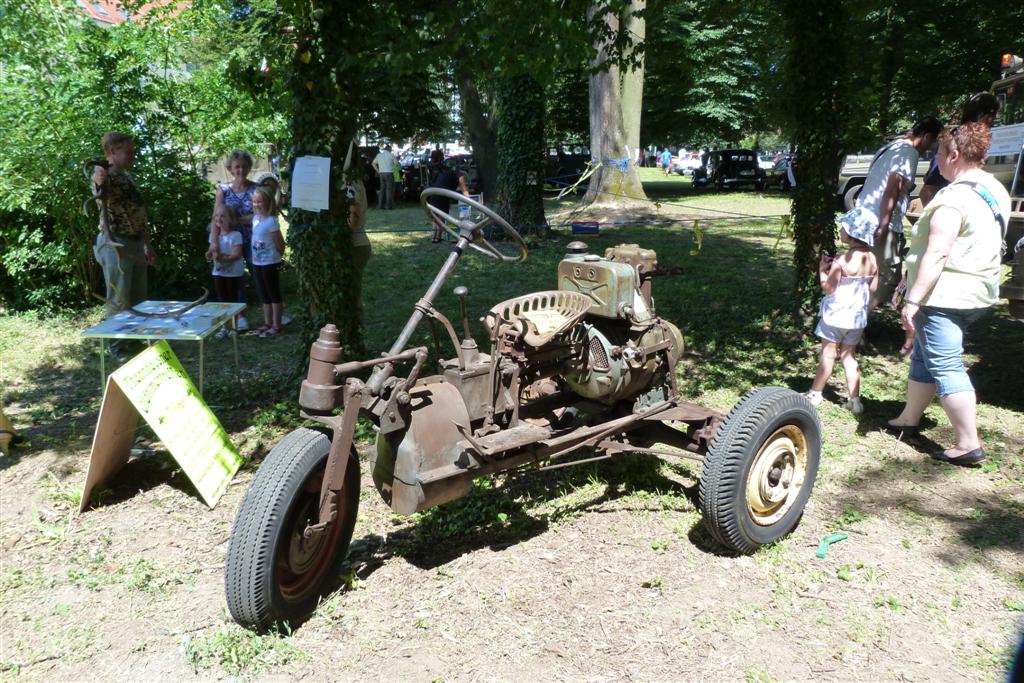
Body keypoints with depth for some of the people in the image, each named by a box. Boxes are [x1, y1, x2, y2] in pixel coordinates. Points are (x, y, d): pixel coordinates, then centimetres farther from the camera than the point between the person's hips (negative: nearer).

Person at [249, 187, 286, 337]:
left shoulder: (271, 221, -18)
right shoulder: (255, 218, 5)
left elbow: (280, 244, -15)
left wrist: (276, 257, -3)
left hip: (270, 263, -8)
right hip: (257, 263, 8)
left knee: (274, 295, 3)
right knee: (264, 296, 15)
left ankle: (276, 326, 10)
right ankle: (267, 323, 25)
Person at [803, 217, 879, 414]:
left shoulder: (842, 262, -21)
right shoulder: (872, 260, -2)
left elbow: (828, 287, -16)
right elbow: (872, 288, 5)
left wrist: (822, 269, -2)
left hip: (837, 315, -6)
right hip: (858, 316, 6)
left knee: (828, 354, 6)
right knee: (849, 355, 14)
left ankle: (815, 394, 20)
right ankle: (854, 400, 12)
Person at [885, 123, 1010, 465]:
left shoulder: (953, 198, -19)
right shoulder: (995, 191, 11)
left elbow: (937, 254, -25)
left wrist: (913, 300, -23)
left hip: (944, 294, -10)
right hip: (978, 292, 10)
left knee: (945, 366, -5)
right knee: (924, 355, 20)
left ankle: (969, 444, -3)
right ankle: (909, 418, 32)